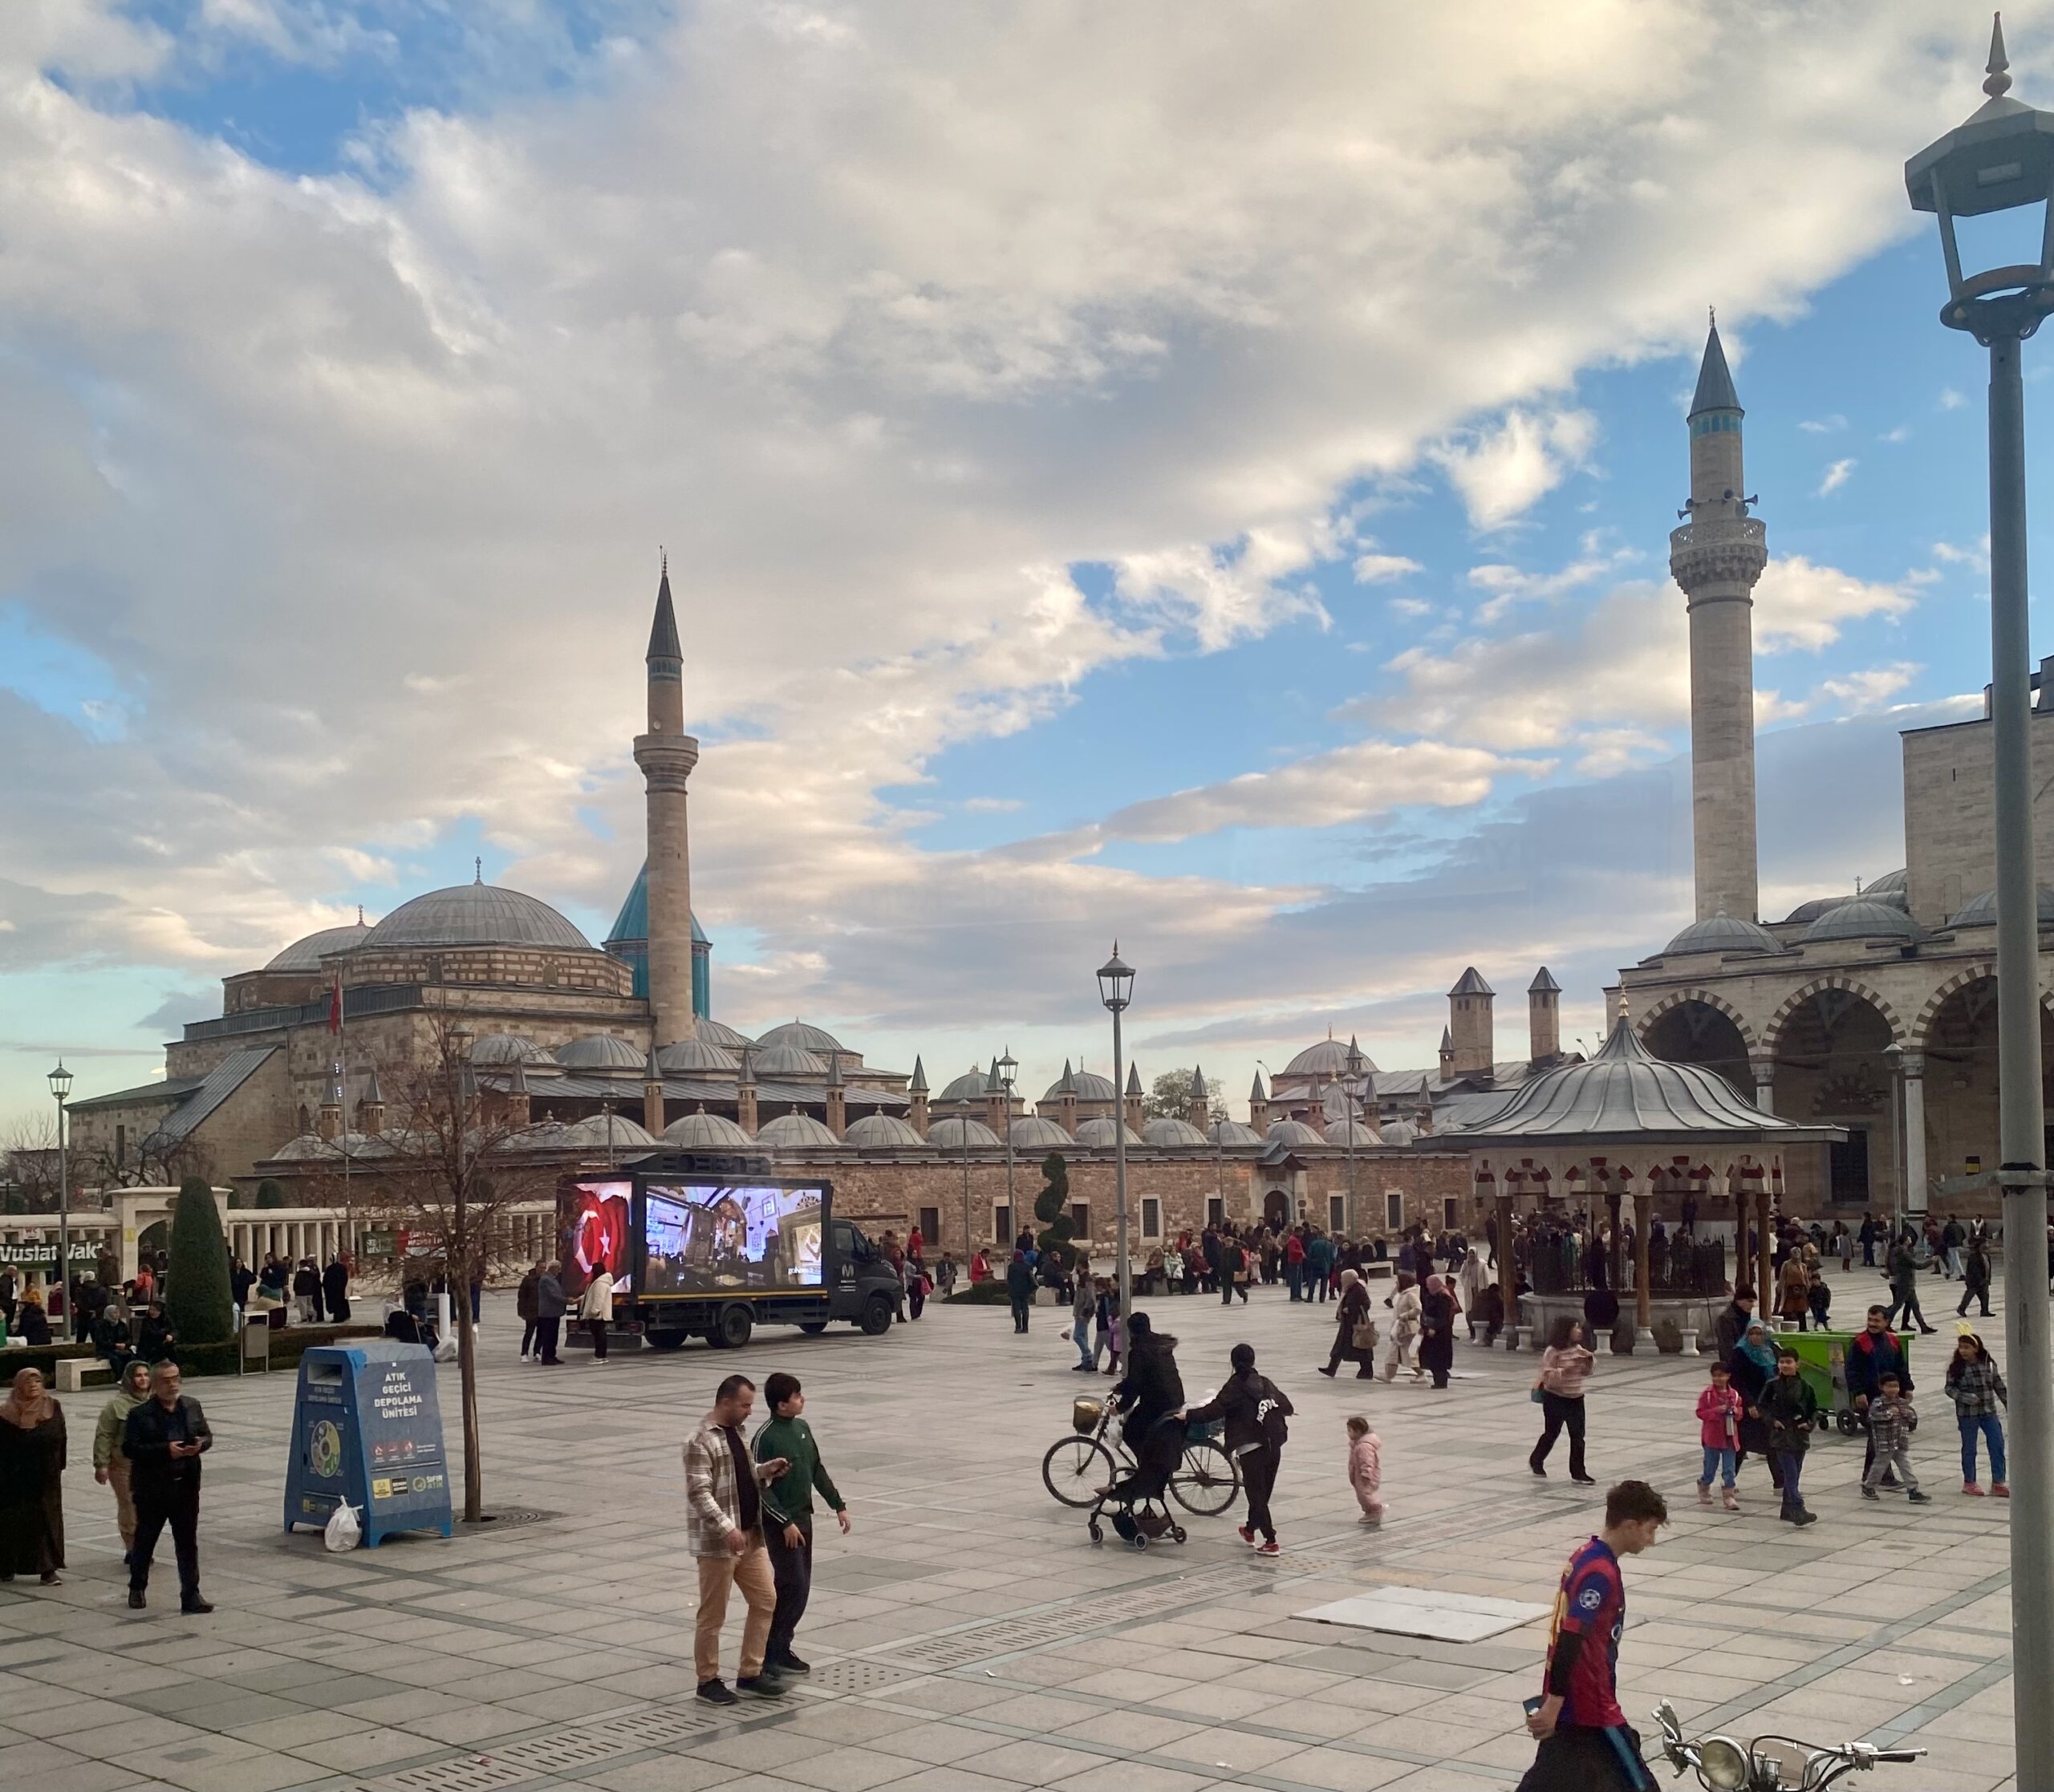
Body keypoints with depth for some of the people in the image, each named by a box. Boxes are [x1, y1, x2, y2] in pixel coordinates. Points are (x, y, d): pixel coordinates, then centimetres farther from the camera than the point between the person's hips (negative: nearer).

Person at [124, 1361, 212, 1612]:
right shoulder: (139, 1414, -8)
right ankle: (137, 1589, 35)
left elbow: (207, 1436, 12)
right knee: (144, 1540, 14)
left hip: (186, 1486, 3)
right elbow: (129, 1448, -15)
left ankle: (191, 1597, 6)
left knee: (188, 1544, 3)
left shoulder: (192, 1406, 6)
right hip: (152, 1489, -3)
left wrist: (200, 1445, -12)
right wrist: (166, 1450, -24)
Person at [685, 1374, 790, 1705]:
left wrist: (765, 1470, 3)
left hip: (751, 1535, 9)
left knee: (765, 1600, 10)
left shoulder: (736, 1432, 11)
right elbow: (699, 1493, -23)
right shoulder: (701, 1441, -17)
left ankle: (750, 1674, 19)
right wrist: (727, 1529, -29)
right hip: (716, 1541, -9)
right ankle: (708, 1681, 17)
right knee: (713, 1614, 3)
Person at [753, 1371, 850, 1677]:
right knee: (793, 1585, -8)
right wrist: (786, 1523, -21)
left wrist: (838, 1505, 13)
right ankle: (771, 1653, 2)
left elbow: (817, 1469, 16)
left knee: (800, 1587, 10)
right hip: (780, 1523, -8)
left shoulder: (802, 1428, 7)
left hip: (803, 1518, 8)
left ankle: (781, 1648, 18)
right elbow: (760, 1487, -18)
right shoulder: (766, 1437, -17)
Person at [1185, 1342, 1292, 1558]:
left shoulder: (1235, 1387, -8)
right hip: (1274, 1446, 7)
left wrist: (1189, 1416, -9)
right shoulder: (1265, 1383, 11)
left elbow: (1215, 1409, -17)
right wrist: (1288, 1410, 43)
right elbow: (1285, 1405, 20)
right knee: (1263, 1491, 20)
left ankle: (1271, 1543, -7)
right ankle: (1250, 1530, 38)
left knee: (1256, 1494, -2)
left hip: (1251, 1447, -7)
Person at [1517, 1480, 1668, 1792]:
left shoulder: (1586, 1556, 9)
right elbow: (1570, 1640, -25)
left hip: (1569, 1699, 9)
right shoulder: (1601, 1573, -21)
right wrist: (1553, 1704, -25)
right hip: (1591, 1707, -9)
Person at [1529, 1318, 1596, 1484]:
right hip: (1556, 1400, -6)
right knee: (1551, 1433, 9)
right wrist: (1565, 1371, -34)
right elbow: (1548, 1376, -21)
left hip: (1576, 1399, 6)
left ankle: (1578, 1472, 7)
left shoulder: (1578, 1349, 5)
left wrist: (1590, 1360, -5)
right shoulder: (1553, 1352, -17)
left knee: (1578, 1436, 1)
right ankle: (1536, 1461, 31)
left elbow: (1587, 1372, 15)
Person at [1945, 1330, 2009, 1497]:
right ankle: (1969, 1482, 20)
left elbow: (1999, 1385, 8)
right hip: (1967, 1414, -3)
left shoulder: (1989, 1364, 0)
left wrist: (2009, 1404, 9)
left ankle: (1998, 1482, 12)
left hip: (1989, 1412, 3)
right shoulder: (1956, 1368, -8)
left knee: (1997, 1445, 2)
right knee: (1969, 1449, 7)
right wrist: (1964, 1397, -22)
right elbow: (1949, 1388, -5)